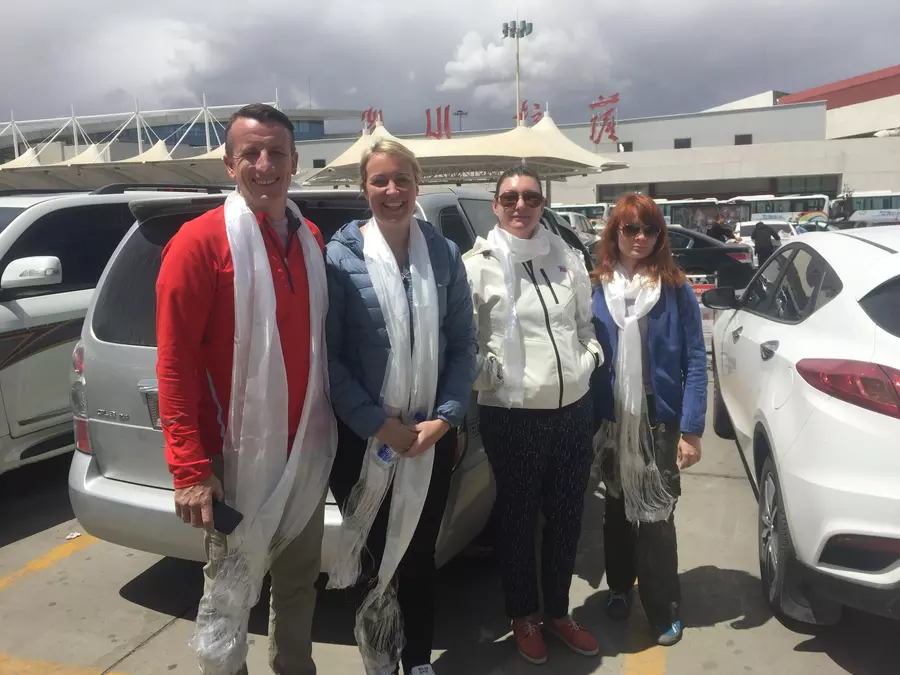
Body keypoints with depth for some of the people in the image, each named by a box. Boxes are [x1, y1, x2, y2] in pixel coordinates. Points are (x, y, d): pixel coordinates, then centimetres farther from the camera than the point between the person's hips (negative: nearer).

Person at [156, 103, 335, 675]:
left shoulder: (312, 240, 7)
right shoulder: (200, 241, -12)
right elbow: (174, 362, -14)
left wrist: (331, 423, 10)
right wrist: (191, 468, -16)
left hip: (308, 452, 6)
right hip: (239, 458, -6)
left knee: (299, 587, 21)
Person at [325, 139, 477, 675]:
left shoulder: (445, 254, 2)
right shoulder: (340, 256, -6)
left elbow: (464, 343, 3)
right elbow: (328, 353, -9)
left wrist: (446, 418, -7)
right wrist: (377, 423, -13)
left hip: (432, 434, 2)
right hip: (362, 436, -2)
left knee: (421, 554, 14)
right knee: (372, 553, 12)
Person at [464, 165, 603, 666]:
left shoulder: (568, 258, 7)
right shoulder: (478, 264, -6)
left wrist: (590, 357, 5)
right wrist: (486, 372, -14)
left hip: (574, 409, 4)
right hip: (512, 414, -4)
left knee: (567, 514, 15)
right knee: (518, 517, 12)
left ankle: (558, 611, 37)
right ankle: (524, 616, 34)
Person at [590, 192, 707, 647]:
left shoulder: (676, 291, -5)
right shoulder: (596, 290, 1)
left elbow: (695, 362, -7)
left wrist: (691, 430, -13)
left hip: (660, 421, -2)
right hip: (611, 421, 3)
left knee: (655, 515, 2)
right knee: (618, 510, 17)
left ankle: (663, 610, 21)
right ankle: (620, 587, 37)